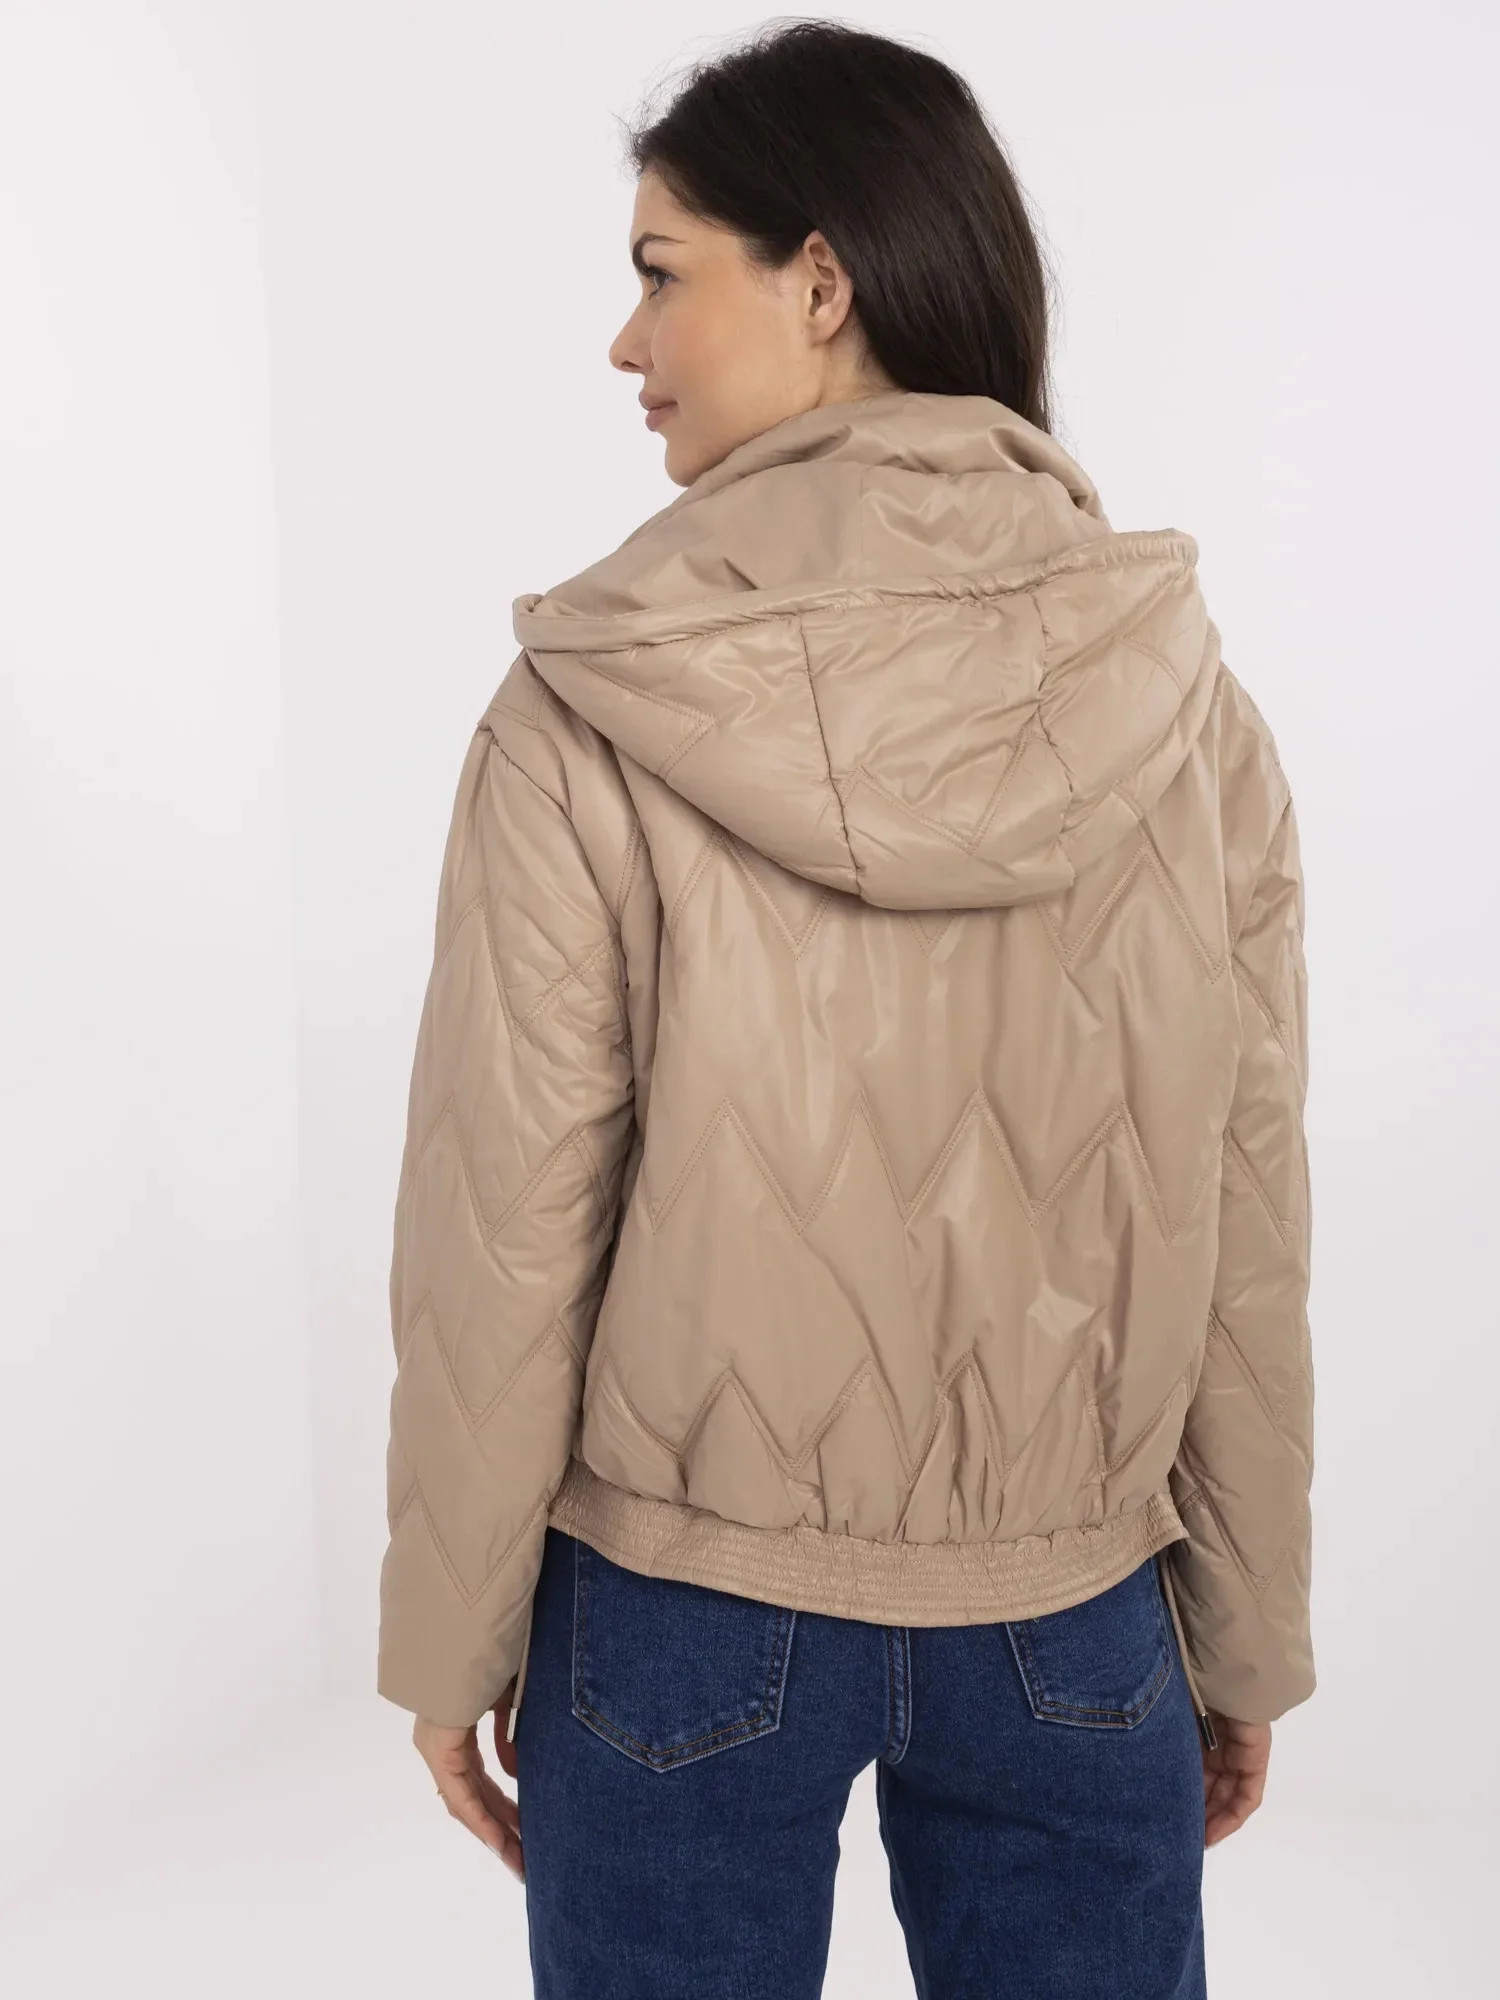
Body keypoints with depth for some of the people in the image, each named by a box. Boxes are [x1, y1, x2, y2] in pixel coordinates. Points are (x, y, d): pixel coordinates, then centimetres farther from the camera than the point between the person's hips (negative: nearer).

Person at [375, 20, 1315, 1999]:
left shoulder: (588, 719, -15)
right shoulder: (1189, 711, -8)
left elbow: (506, 1229, -11)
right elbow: (1244, 1231, -2)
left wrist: (455, 1635, 3)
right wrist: (1246, 1637, 10)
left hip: (686, 1611, -1)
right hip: (1073, 1632, 2)